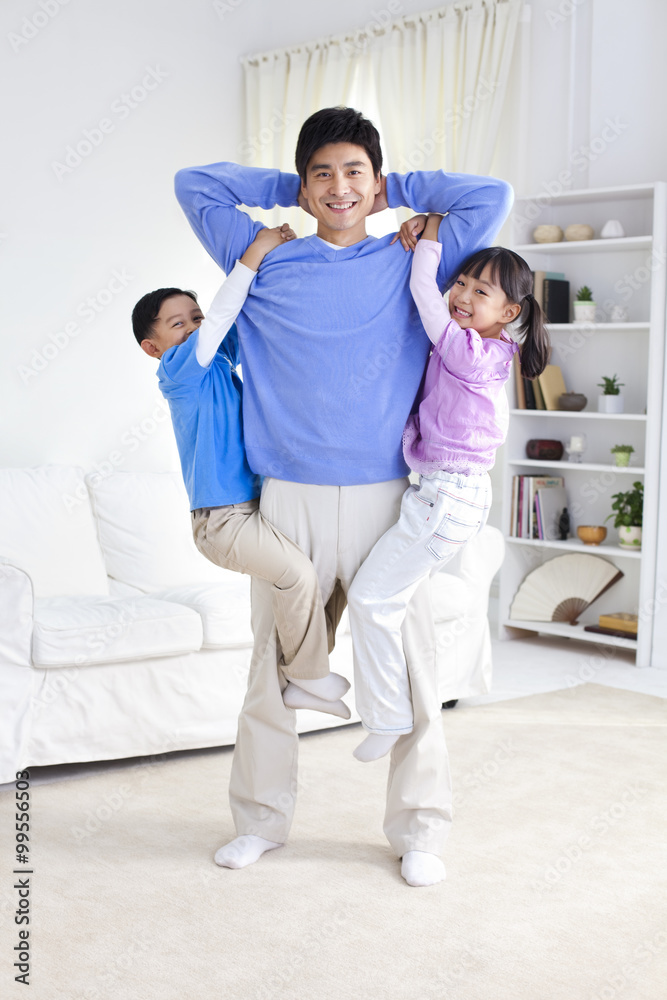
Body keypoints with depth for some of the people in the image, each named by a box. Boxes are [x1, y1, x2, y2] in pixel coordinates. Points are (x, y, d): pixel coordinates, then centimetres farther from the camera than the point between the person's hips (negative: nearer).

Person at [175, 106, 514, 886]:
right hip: (289, 496, 1)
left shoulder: (413, 264, 8)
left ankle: (419, 830, 15)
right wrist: (286, 188, 17)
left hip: (387, 498, 0)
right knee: (273, 666, 7)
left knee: (408, 665, 1)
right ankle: (261, 820, 23)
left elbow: (491, 196, 13)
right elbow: (194, 184, 17)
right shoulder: (267, 263, 10)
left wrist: (397, 191, 15)